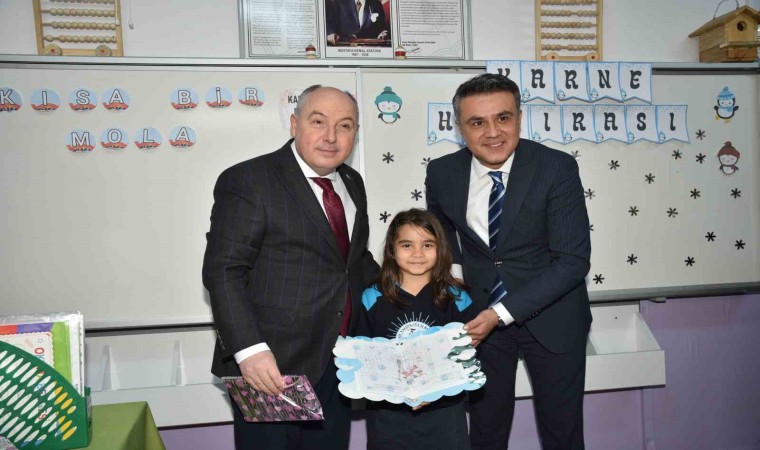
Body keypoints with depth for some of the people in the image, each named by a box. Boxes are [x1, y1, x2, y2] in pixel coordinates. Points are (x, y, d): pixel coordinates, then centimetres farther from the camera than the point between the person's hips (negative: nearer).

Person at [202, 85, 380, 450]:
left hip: (340, 362, 7)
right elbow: (223, 271, -16)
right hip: (271, 367, -6)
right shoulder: (247, 180, -12)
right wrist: (249, 350, -24)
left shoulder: (352, 182, 11)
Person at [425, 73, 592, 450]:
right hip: (480, 312, 3)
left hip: (550, 315, -2)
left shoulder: (558, 168, -18)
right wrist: (454, 270, -1)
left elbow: (573, 260, -20)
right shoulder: (442, 172, -9)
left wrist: (502, 313, -25)